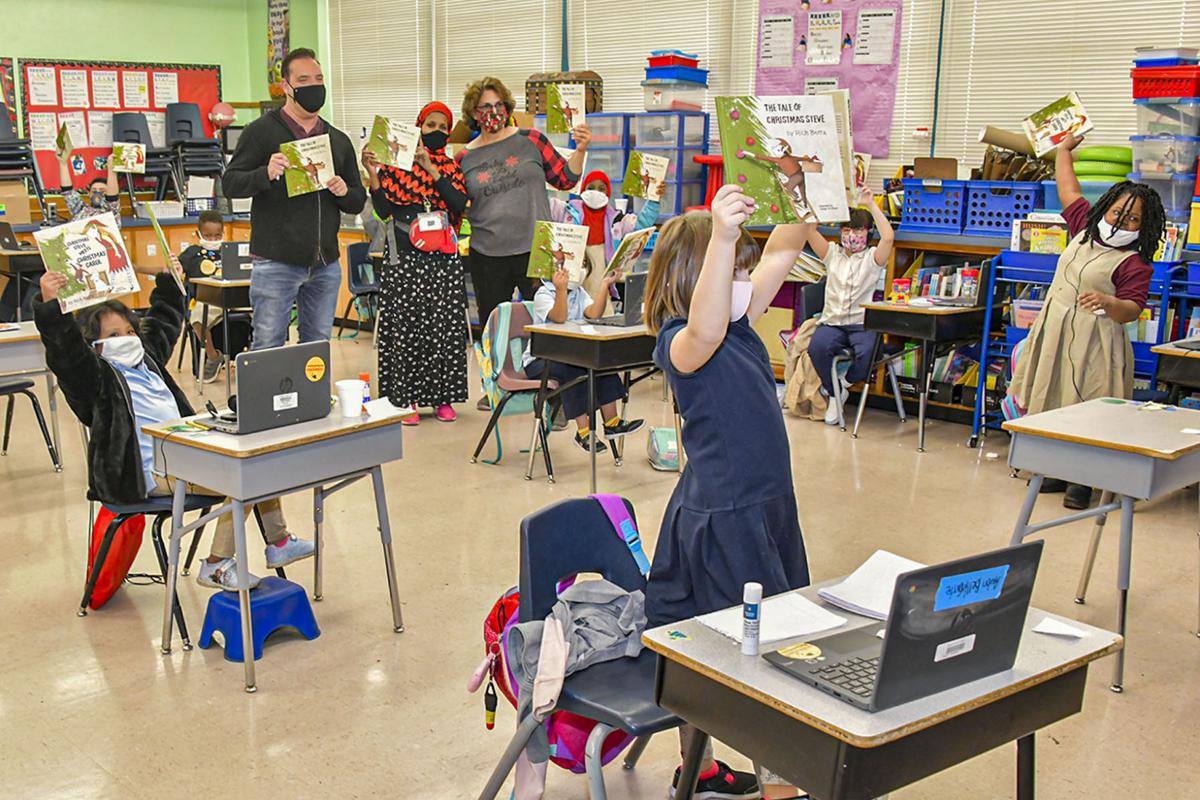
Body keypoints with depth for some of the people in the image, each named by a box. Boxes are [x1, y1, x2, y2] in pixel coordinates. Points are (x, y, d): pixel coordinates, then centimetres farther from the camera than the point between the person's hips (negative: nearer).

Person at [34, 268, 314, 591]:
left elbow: (164, 322, 34)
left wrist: (168, 281, 36)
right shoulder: (97, 376, -8)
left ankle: (279, 543, 15)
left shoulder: (147, 358, 17)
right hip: (149, 476, -10)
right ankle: (216, 566, -15)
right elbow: (67, 353, -28)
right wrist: (51, 307, -41)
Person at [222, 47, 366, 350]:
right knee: (268, 348, -2)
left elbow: (358, 202, 17)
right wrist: (265, 174, -23)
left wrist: (344, 192, -6)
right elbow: (230, 183, -4)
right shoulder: (262, 131, 0)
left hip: (326, 265, 5)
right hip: (276, 263, -5)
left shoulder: (339, 140, 15)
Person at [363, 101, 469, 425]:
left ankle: (442, 397, 13)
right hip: (407, 260, -2)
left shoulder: (452, 167, 10)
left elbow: (459, 204, -8)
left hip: (443, 261, 2)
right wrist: (373, 173, -15)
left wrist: (432, 171, -14)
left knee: (444, 328, 3)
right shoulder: (398, 165, 5)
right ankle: (406, 399, 5)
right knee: (405, 327, -2)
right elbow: (383, 210, -3)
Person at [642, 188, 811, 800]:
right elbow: (705, 331, -44)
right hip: (721, 519, -9)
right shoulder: (679, 343, -19)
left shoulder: (739, 324, 7)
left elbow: (782, 253, 11)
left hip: (762, 505, 9)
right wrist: (721, 235, -55)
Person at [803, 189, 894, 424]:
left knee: (868, 353, -35)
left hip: (862, 324, -2)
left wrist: (871, 205, -6)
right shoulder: (832, 254, 18)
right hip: (831, 322, 2)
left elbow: (888, 237, -11)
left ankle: (844, 383, 1)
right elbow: (810, 230, 5)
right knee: (817, 347, -33)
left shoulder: (872, 257, 10)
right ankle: (835, 392, -4)